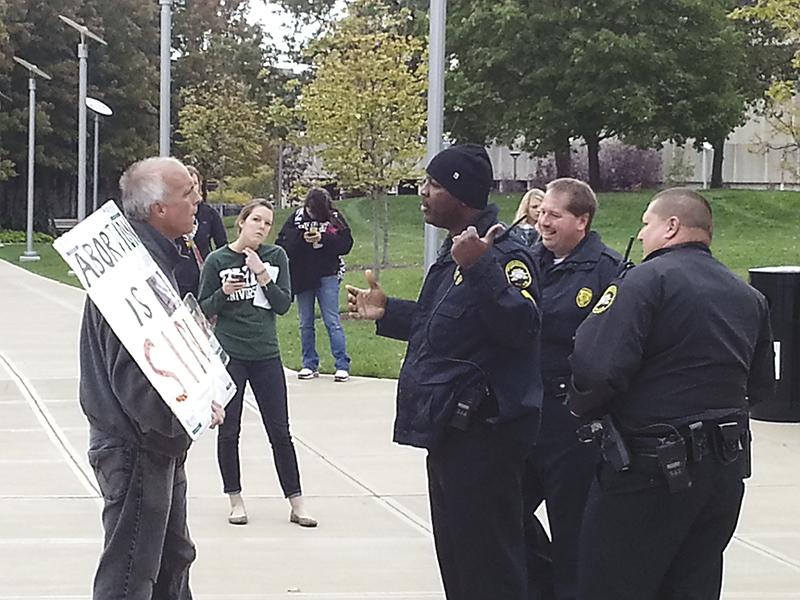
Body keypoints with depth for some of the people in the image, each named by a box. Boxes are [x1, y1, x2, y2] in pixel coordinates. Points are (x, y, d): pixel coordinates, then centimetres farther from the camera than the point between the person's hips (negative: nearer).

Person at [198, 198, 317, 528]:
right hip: (228, 355, -1)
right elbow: (204, 309, 0)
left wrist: (262, 275, -14)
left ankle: (296, 504, 9)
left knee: (280, 431, 4)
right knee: (228, 430, 5)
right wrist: (223, 292, -19)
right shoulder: (217, 260, -4)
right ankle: (236, 501, 17)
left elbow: (284, 304, -3)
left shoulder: (275, 257, 1)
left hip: (266, 354, 1)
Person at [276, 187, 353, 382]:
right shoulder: (296, 218, -2)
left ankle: (342, 365, -2)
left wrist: (323, 238, -22)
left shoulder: (334, 218, -4)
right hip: (302, 276, 3)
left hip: (327, 277, -3)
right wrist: (301, 239, -22)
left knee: (332, 322, -5)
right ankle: (310, 364, 18)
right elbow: (282, 243, -6)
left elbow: (346, 243, -10)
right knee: (306, 324, 9)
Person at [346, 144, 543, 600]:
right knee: (455, 553, 19)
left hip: (483, 434, -11)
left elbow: (520, 325, -31)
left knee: (487, 563, -7)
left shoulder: (504, 254, -16)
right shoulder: (455, 252, 16)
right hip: (449, 427, 11)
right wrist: (388, 312, 25)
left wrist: (479, 267, -37)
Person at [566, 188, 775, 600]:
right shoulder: (749, 298, 10)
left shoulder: (649, 279, -12)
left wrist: (582, 406, -2)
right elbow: (760, 387, 15)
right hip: (726, 470, 7)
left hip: (651, 470, -7)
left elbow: (596, 367, -22)